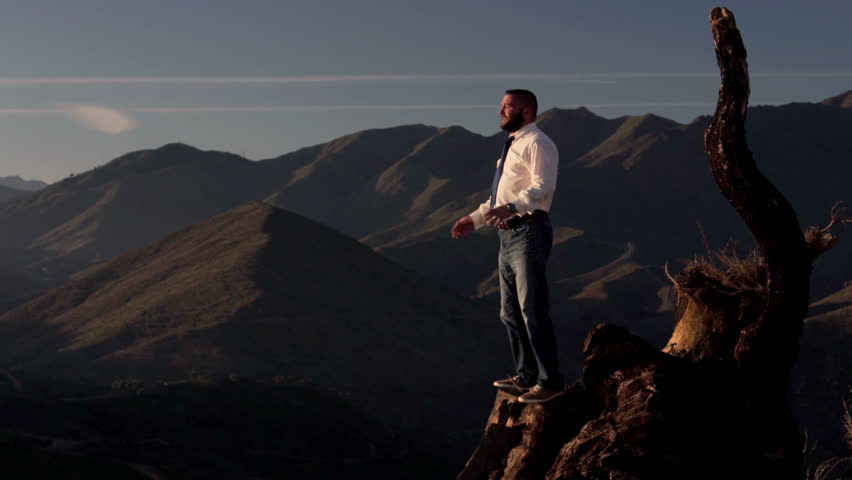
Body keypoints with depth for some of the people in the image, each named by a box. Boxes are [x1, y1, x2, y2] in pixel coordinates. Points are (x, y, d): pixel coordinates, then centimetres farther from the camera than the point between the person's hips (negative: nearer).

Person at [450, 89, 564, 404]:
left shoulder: (537, 144, -8)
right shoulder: (511, 147, 23)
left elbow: (542, 186, -23)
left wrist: (511, 207, -37)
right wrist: (475, 219, 21)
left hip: (529, 231, -10)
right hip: (508, 235, 10)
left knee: (533, 310, -10)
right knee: (510, 312, 14)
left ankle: (550, 381, -4)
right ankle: (526, 376, 24)